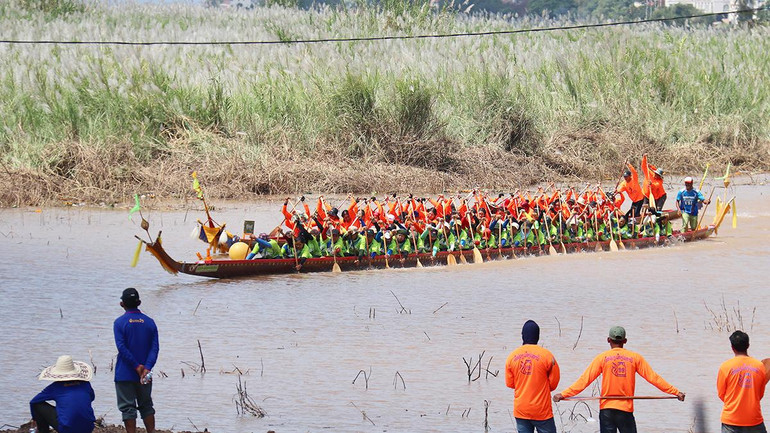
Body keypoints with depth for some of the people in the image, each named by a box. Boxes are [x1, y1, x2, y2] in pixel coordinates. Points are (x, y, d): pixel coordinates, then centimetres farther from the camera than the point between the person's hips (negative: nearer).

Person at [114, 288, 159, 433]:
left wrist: (137, 366, -13)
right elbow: (155, 347, -5)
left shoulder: (120, 323, -6)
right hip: (145, 376, 4)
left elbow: (122, 348, -15)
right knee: (146, 406, 15)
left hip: (124, 375, -4)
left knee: (128, 408, 0)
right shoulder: (150, 322, 4)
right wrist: (147, 368, -13)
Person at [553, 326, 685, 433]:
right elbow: (653, 378, 2)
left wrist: (563, 394, -3)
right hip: (626, 410, 0)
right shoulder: (635, 357, 2)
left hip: (606, 409, 0)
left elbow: (585, 380, -5)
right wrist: (676, 392, 9)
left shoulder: (602, 358, -1)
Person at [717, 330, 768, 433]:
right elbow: (760, 394, 10)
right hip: (754, 420, 1)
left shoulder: (725, 367, -6)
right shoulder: (760, 366, -1)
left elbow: (721, 395, 4)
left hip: (731, 421, -1)